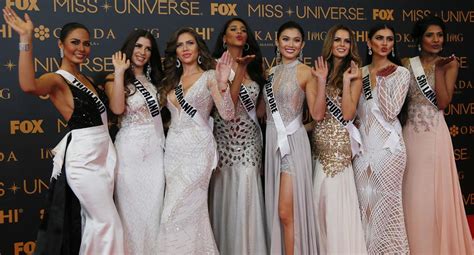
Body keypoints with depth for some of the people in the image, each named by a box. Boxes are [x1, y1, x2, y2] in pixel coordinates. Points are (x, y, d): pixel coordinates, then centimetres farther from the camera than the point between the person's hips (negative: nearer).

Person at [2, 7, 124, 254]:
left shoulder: (86, 79, 16)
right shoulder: (57, 79, -10)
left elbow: (117, 109, 10)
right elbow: (29, 86, -36)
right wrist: (26, 39, -37)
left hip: (101, 154, 8)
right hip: (82, 157, -8)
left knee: (94, 220, 14)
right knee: (108, 222, -3)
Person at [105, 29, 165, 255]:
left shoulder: (153, 79, 15)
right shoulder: (115, 80, -2)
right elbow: (117, 109, -21)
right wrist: (119, 72, -19)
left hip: (155, 148, 5)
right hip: (130, 149, -5)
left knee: (154, 205, 7)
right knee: (131, 206, 2)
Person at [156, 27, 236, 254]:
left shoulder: (209, 76, -3)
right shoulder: (172, 81, 15)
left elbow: (227, 114, -15)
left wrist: (222, 84, -31)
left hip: (197, 148, -6)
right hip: (174, 148, 6)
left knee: (177, 213, -9)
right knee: (191, 211, 9)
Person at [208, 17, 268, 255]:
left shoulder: (254, 66, 13)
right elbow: (226, 104, -13)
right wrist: (238, 69, -14)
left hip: (249, 139, 3)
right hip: (224, 136, -3)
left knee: (247, 197, -1)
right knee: (226, 196, 1)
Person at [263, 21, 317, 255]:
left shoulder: (305, 72, -6)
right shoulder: (271, 72, 13)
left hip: (293, 143, -6)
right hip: (272, 142, 7)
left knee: (287, 212, -9)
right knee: (275, 210, 11)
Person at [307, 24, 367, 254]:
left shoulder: (354, 74, 1)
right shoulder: (321, 70, 10)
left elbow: (347, 114, -12)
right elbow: (317, 114, -2)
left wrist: (346, 80, -13)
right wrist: (321, 80, -8)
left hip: (340, 143, -4)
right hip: (319, 143, 4)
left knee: (338, 201, -2)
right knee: (322, 200, 6)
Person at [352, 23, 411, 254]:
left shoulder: (401, 73, -1)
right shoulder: (361, 73, 11)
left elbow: (391, 112, -12)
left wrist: (379, 79, -15)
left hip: (387, 145, -4)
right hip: (363, 144, 4)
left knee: (386, 202, -2)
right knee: (365, 202, 8)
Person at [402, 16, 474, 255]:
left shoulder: (449, 64, 2)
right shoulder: (407, 64, 5)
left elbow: (443, 103, -10)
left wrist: (439, 69, -13)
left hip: (436, 134, -1)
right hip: (411, 133, 2)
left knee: (436, 192, 2)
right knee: (413, 192, 5)